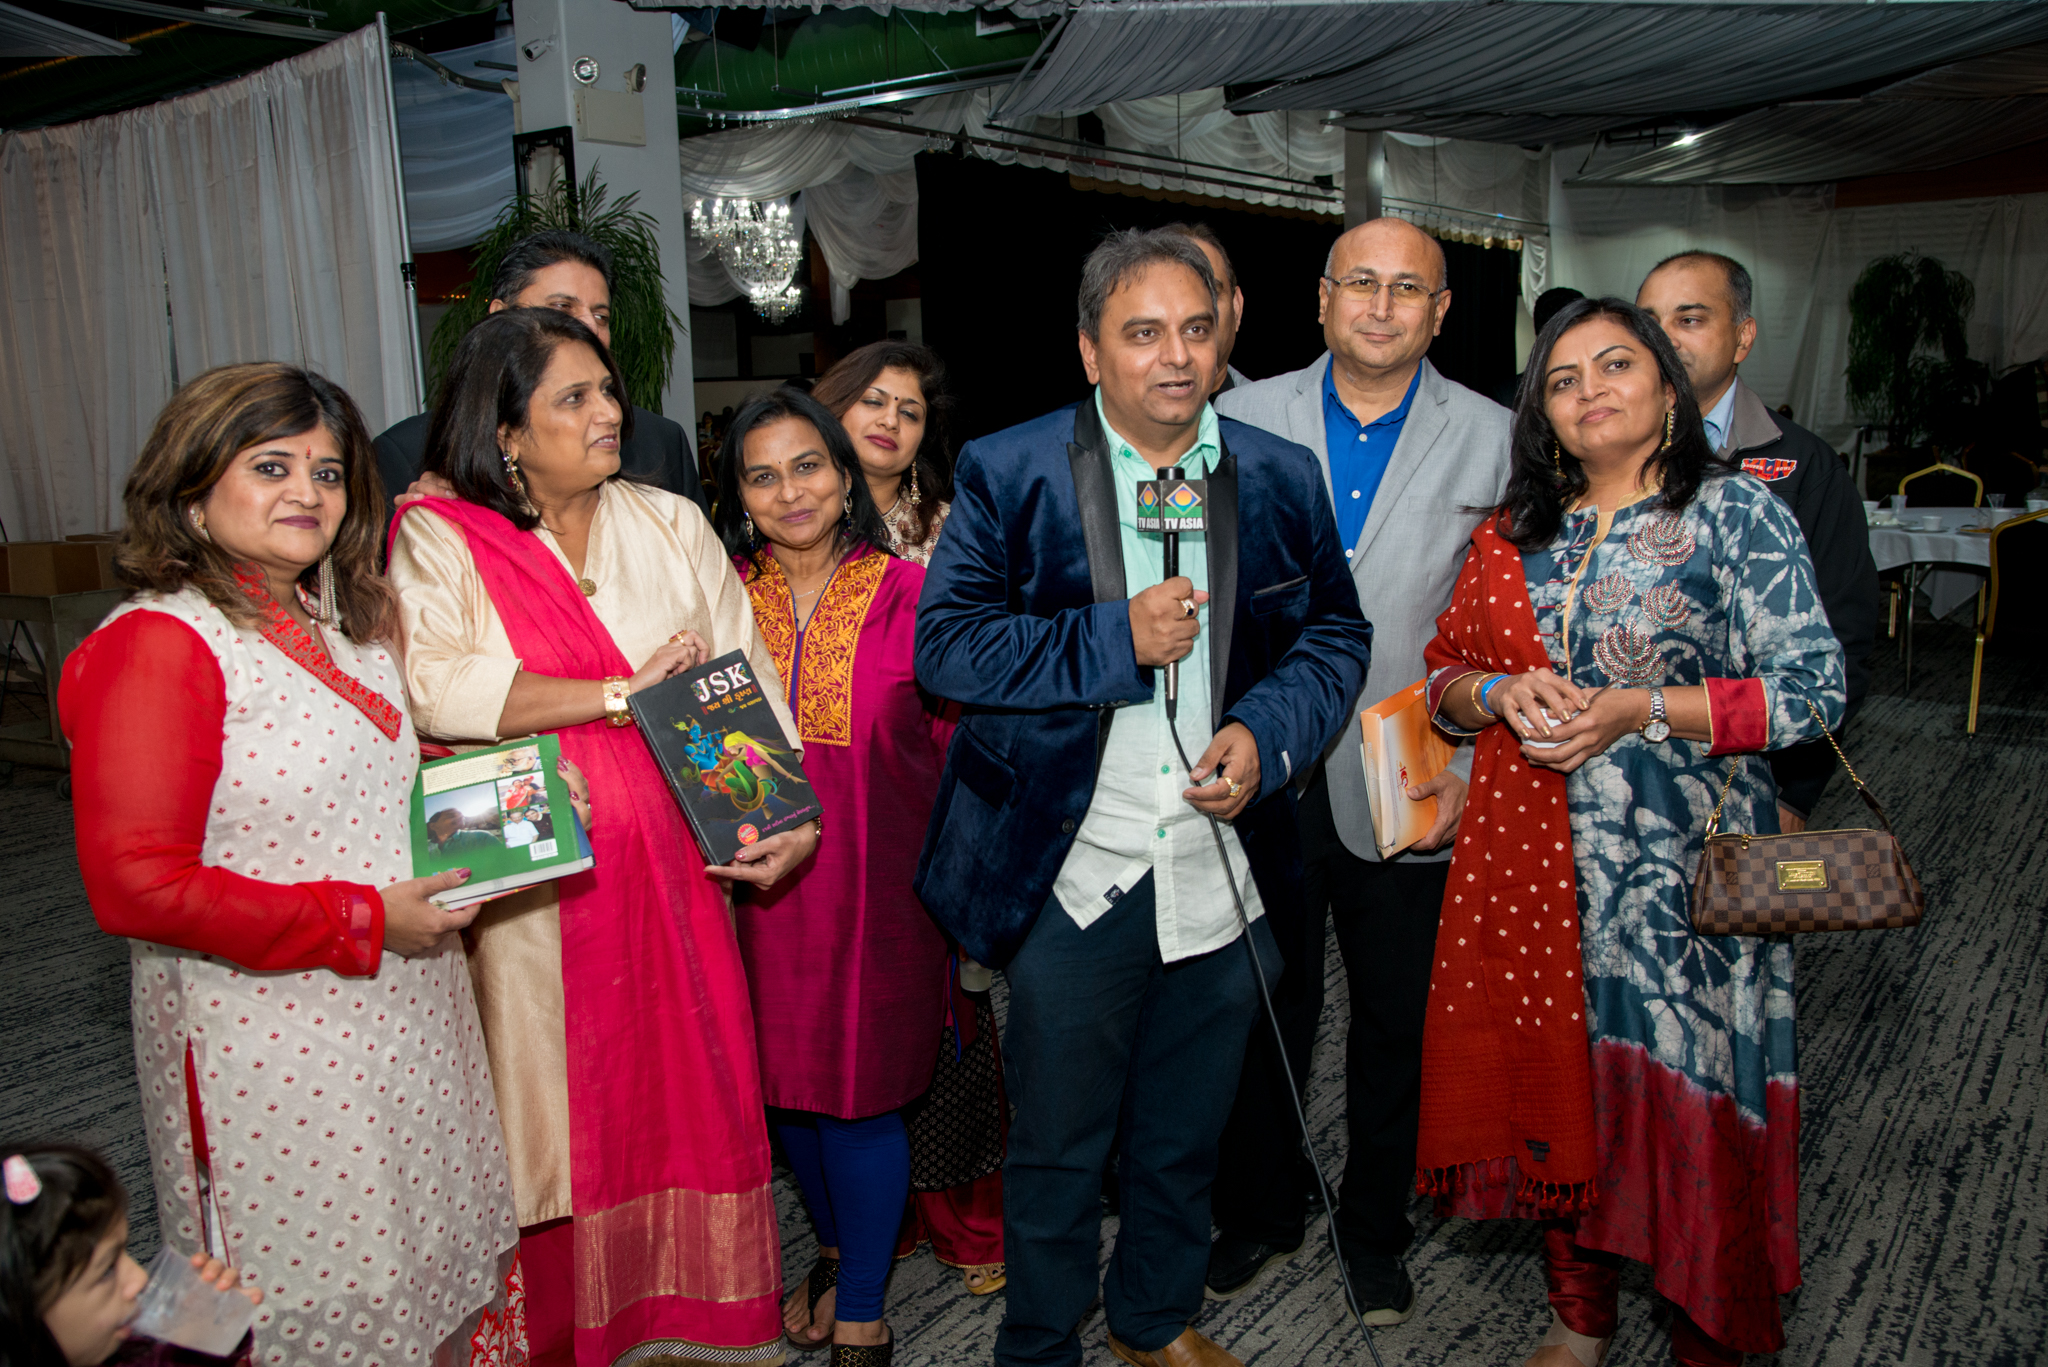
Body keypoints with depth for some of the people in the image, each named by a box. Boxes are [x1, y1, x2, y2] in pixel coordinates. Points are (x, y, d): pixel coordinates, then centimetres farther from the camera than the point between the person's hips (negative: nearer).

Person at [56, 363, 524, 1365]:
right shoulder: (158, 643, -17)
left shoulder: (349, 622, 9)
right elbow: (135, 886, -21)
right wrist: (363, 922, -21)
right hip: (274, 1051, -8)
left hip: (404, 1020, 8)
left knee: (435, 1273, 20)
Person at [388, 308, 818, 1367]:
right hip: (539, 891, -3)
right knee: (562, 1112, 6)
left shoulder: (668, 523, 9)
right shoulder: (440, 535, -2)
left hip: (677, 874, 3)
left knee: (693, 1091, 9)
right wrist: (620, 694, -16)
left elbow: (746, 673, 5)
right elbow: (432, 683, -19)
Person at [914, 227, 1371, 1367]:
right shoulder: (1009, 474, -5)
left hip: (1224, 871, 3)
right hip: (1072, 877, -3)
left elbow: (1336, 636, 9)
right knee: (1057, 1144, 12)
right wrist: (1114, 641, -18)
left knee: (1188, 1134, 21)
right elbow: (947, 642, -10)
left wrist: (1268, 732, -10)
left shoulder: (1281, 478, 3)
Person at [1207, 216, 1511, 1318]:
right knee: (1262, 1010, 14)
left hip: (1408, 791, 0)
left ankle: (1374, 1228, 37)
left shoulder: (1492, 441, 0)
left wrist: (1471, 765, -8)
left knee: (1396, 1024, 14)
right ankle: (1260, 1214, 36)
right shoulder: (1243, 420, 1)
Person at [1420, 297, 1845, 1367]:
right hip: (1531, 862, 4)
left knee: (1687, 1097, 2)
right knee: (1554, 1079, 12)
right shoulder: (1511, 536, 10)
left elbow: (1814, 687, -7)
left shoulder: (1735, 510, -2)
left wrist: (1639, 709, -16)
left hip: (1680, 866, -4)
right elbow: (1444, 678, 14)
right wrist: (1504, 695, -9)